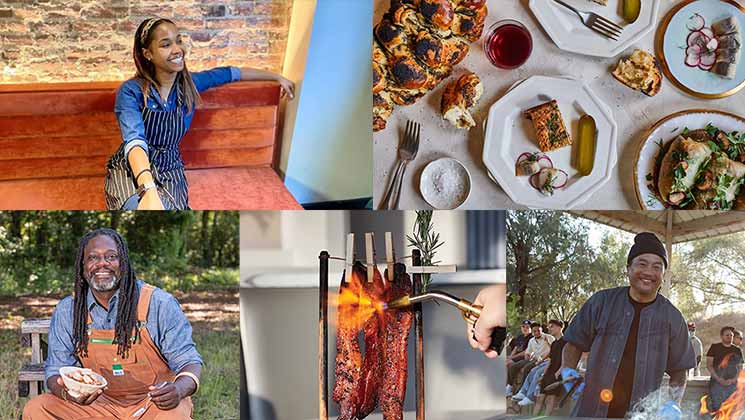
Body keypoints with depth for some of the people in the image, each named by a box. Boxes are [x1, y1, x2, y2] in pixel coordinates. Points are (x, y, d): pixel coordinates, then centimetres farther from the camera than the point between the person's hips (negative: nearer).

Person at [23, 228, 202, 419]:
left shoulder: (159, 304, -9)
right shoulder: (67, 311, 1)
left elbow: (188, 361, -6)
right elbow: (56, 370, 4)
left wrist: (178, 389, -30)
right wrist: (67, 393, -21)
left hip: (157, 403, -4)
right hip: (99, 402, 4)